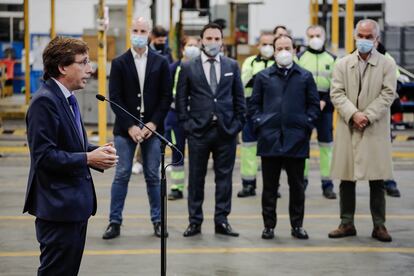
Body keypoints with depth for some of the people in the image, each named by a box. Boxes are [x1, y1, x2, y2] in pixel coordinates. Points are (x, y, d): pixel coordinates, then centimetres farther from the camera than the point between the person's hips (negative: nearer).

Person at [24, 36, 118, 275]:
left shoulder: (67, 98, 14)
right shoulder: (45, 101, -17)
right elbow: (44, 155, -23)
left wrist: (96, 151, 2)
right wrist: (88, 159, -21)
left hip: (75, 202, 10)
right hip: (58, 206, -10)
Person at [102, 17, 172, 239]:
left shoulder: (160, 63, 5)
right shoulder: (119, 63, 3)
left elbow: (166, 97, 3)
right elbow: (115, 98, -1)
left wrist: (153, 124, -7)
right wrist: (130, 126, -10)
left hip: (152, 128, 1)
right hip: (125, 128, -1)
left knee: (153, 176, 5)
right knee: (121, 175, -1)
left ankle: (157, 220, 13)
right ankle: (115, 222, 3)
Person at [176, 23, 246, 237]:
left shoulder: (232, 66, 8)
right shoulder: (188, 67, 3)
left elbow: (239, 97, 10)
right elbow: (181, 99, 4)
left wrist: (238, 123, 2)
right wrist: (186, 123, -4)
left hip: (226, 130, 1)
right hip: (198, 130, -1)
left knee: (224, 176, 5)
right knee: (196, 177, 4)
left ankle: (221, 221, 12)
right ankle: (195, 221, 11)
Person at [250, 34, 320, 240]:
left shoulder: (305, 77, 8)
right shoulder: (263, 77, 9)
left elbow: (313, 105, 8)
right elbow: (254, 104, 11)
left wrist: (306, 125, -2)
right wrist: (259, 124, -1)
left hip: (296, 139, 0)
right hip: (269, 138, 0)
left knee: (296, 185, 5)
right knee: (269, 186, 4)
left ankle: (297, 225, 14)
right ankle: (269, 225, 11)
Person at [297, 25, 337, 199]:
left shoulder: (332, 59, 9)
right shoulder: (300, 58, 7)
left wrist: (324, 101, -9)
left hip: (325, 106, 1)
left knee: (326, 144, 1)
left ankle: (327, 184, 4)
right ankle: (302, 180, 9)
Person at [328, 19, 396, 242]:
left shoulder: (387, 64, 3)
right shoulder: (342, 64, 8)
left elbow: (388, 94, -5)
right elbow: (336, 93, 0)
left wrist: (367, 116, -14)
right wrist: (353, 114, -14)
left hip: (376, 129, -2)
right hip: (347, 129, 2)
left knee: (377, 181, 1)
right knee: (347, 180, 5)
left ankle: (379, 225, 8)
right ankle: (347, 224, 13)